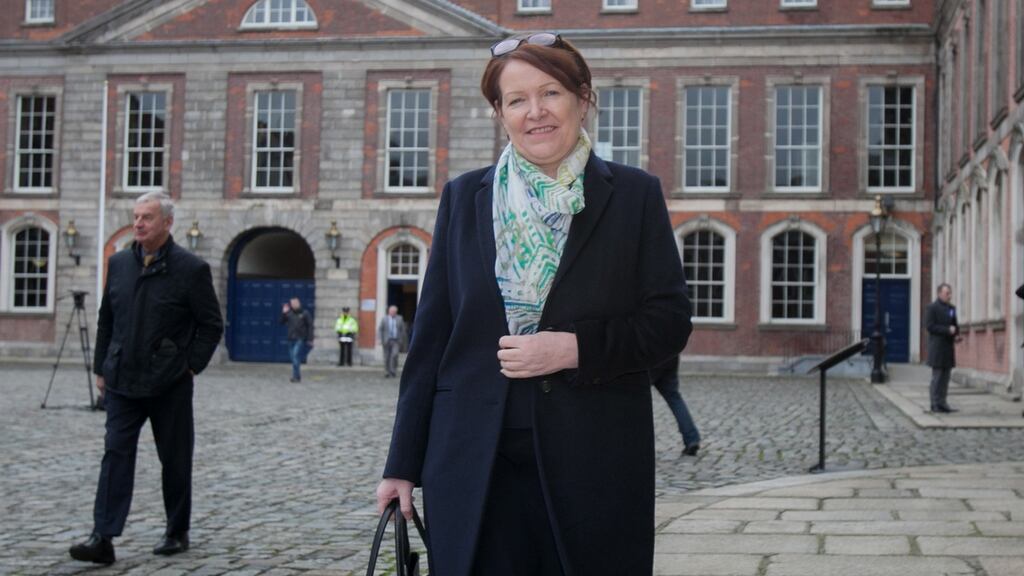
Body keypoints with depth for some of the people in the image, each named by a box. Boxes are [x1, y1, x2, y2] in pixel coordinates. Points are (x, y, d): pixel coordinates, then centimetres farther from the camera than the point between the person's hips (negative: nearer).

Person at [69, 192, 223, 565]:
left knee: (175, 460, 7)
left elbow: (212, 325, -3)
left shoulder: (191, 269, -7)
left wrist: (191, 366, -7)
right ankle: (103, 538, -8)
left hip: (169, 385, -3)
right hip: (122, 381, 3)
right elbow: (106, 320, 15)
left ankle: (177, 533, 22)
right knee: (116, 455, -5)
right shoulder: (118, 263, 7)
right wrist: (101, 367, 12)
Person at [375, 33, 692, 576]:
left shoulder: (634, 195, 5)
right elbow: (431, 335, 9)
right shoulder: (464, 197, 10)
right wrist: (403, 464, 7)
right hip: (474, 464, 1)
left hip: (594, 464, -1)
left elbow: (669, 322, 2)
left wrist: (575, 349, -14)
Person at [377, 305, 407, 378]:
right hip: (387, 341, 1)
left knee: (395, 355, -19)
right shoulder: (385, 319, 5)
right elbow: (380, 329, 5)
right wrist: (381, 339, -6)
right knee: (387, 357, 2)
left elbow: (403, 330, 9)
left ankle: (393, 371, -11)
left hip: (396, 341, -1)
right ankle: (387, 373, 12)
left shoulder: (400, 319, 6)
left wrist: (402, 341, 8)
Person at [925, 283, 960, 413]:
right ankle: (936, 404, -1)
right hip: (937, 347, -7)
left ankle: (942, 403, 10)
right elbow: (929, 326, -13)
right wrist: (948, 330, -20)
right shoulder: (931, 308, -6)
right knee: (937, 376, -4)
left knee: (945, 377, 6)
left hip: (949, 347, 7)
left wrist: (957, 335, 2)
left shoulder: (952, 308, 17)